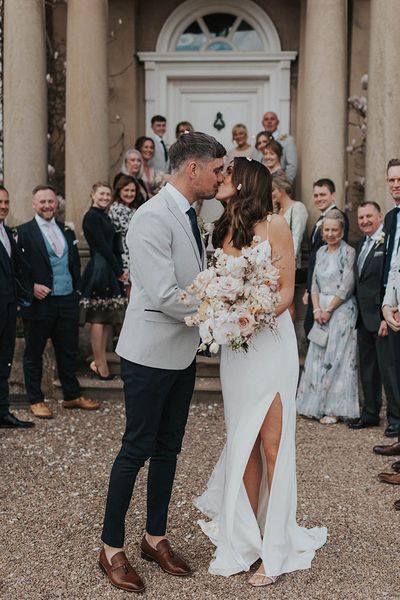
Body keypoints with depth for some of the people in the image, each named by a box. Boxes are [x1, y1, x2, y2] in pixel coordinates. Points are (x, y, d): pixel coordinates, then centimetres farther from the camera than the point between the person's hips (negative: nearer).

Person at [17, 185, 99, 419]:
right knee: (34, 353, 7)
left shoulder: (66, 231, 13)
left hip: (67, 301, 5)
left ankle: (72, 395, 26)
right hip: (39, 302, -5)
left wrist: (77, 290, 8)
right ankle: (36, 400, 19)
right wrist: (31, 287, -19)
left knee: (69, 351, 13)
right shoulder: (24, 231, -4)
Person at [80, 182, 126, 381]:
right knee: (98, 318, -6)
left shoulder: (105, 217, 17)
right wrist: (119, 271, -10)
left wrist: (120, 270, 3)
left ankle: (99, 361, 15)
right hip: (99, 271, -9)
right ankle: (101, 364, -2)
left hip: (110, 272, 9)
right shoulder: (91, 217, -9)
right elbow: (102, 247, -13)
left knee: (105, 319, 10)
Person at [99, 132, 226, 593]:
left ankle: (156, 538, 31)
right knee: (137, 448, 3)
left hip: (182, 353, 8)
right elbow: (164, 296, -25)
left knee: (168, 448, 16)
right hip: (151, 353, -8)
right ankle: (112, 547, 20)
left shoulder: (187, 215, 9)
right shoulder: (153, 218, -20)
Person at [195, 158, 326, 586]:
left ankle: (276, 548, 9)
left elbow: (287, 292, -7)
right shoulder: (222, 231, 11)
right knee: (243, 445, 10)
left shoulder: (275, 226, -5)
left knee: (271, 445, -1)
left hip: (269, 341, -5)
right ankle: (246, 538, 20)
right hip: (233, 346, 5)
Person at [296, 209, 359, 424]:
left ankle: (334, 408, 3)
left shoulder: (348, 252, -8)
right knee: (317, 356, 8)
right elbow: (314, 284, 11)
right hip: (321, 311, 7)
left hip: (341, 311, -6)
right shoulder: (321, 252, 12)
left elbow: (346, 286, -13)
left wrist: (328, 310, -12)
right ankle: (317, 404, 18)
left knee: (336, 357, -4)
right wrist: (317, 309, -3)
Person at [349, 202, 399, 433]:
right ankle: (370, 413, 27)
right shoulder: (363, 243, 15)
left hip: (381, 318, -9)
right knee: (368, 368, 16)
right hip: (364, 318, 9)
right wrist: (358, 313, 11)